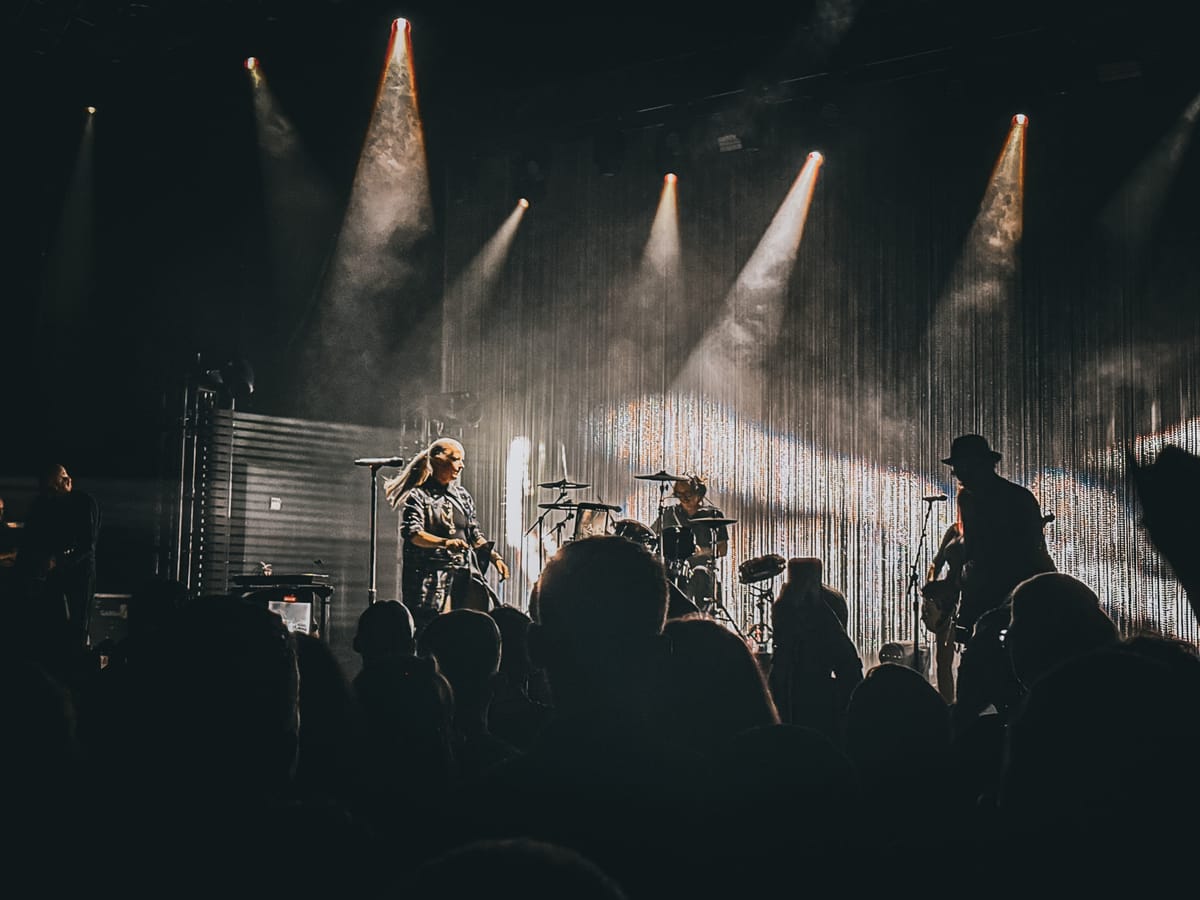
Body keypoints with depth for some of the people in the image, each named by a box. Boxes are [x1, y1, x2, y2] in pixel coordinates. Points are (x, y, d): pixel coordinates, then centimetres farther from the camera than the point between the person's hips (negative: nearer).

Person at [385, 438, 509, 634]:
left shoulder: (462, 495, 17)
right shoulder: (417, 495, -2)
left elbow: (475, 534, 22)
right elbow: (412, 533, -16)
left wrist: (494, 556, 8)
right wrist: (445, 543, -31)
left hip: (462, 576, 6)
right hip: (429, 579, -5)